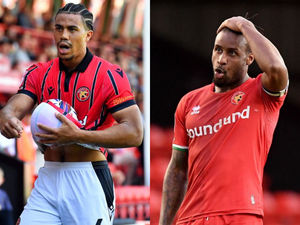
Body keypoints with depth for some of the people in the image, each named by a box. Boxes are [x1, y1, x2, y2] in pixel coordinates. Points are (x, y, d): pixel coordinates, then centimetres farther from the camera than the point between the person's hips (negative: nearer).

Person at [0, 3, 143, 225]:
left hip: (89, 182, -4)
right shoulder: (39, 73, 10)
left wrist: (78, 136, -23)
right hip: (47, 180, 4)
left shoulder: (109, 75, -5)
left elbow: (134, 133, -13)